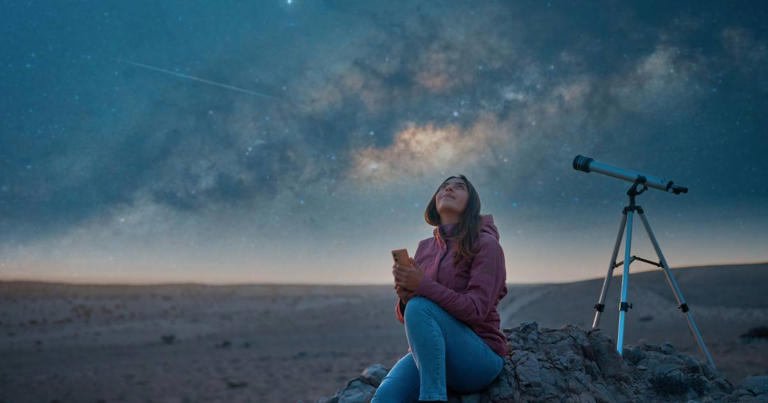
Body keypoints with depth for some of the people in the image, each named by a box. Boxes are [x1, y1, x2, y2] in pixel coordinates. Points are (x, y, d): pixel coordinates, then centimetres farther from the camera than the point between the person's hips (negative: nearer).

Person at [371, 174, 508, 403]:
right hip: (427, 354, 3)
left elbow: (476, 310, -14)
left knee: (419, 306, -32)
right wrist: (404, 298, -10)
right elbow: (403, 315, 14)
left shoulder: (485, 244, -2)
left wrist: (424, 286, -22)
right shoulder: (424, 247, 14)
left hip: (479, 356, -3)